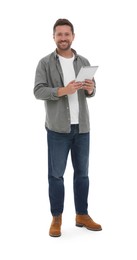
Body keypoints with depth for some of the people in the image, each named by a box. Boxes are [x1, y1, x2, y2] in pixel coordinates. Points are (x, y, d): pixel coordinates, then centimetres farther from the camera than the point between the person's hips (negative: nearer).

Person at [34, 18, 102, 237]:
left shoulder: (84, 62, 10)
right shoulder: (45, 63, -1)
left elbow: (91, 92, 7)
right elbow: (38, 91, -11)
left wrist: (90, 89, -16)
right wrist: (62, 90, -24)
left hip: (82, 126, 4)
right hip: (58, 127, -4)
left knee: (82, 172, 11)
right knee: (56, 174, 2)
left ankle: (82, 215, 23)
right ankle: (56, 218, 13)